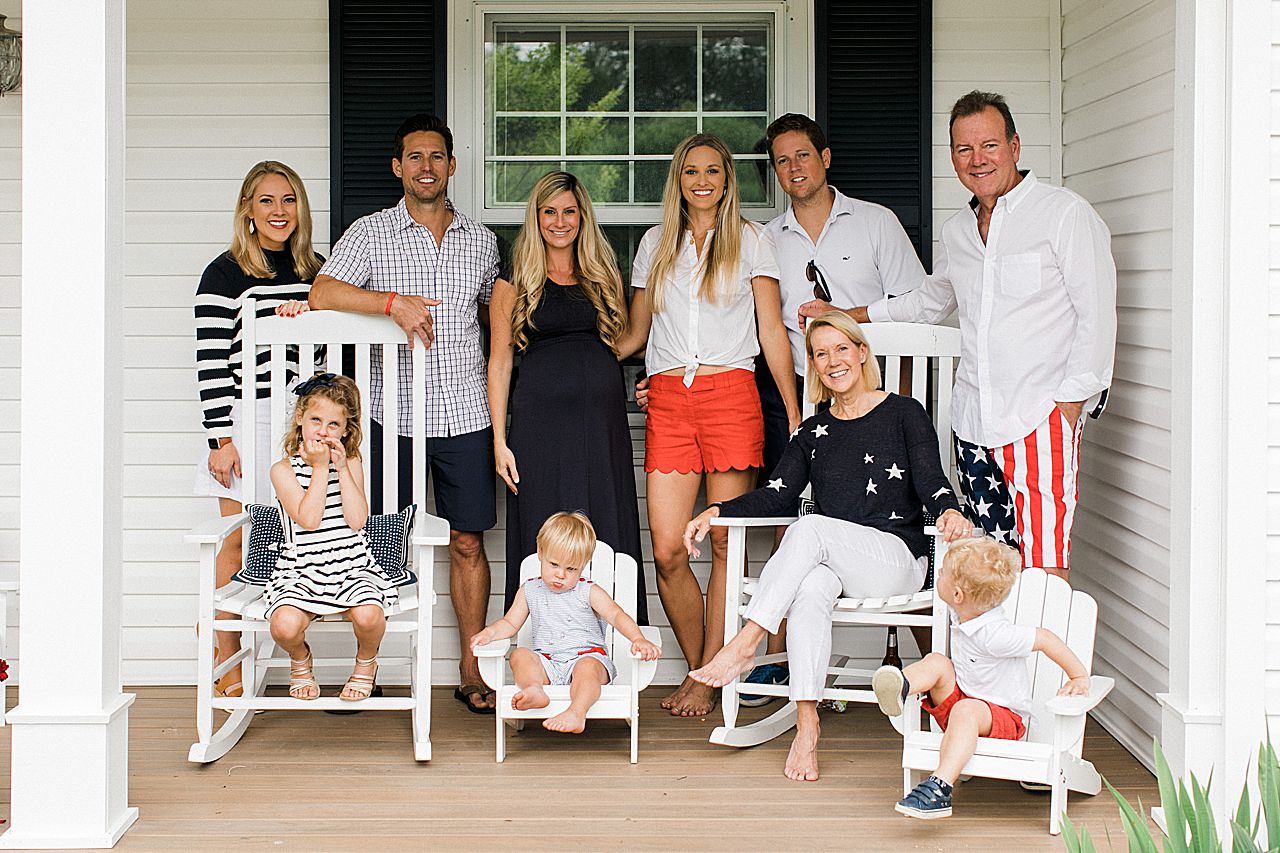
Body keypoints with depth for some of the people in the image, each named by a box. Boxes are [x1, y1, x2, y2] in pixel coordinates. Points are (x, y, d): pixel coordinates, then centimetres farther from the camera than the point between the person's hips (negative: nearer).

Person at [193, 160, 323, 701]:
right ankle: (226, 672, 5)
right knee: (237, 541, -1)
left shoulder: (315, 271, 13)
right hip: (248, 418, -4)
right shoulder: (225, 274, -3)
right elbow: (210, 362, -8)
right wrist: (222, 439, -12)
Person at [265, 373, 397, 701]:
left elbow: (357, 520, -8)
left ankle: (366, 663, 7)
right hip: (301, 572, -1)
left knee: (368, 615, -30)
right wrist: (320, 468, -11)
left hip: (352, 567, 1)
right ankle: (300, 660, 10)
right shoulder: (284, 469, 0)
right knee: (284, 626, -29)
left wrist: (341, 467, -9)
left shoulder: (351, 464, 7)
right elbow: (309, 519, -14)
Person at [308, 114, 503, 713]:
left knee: (468, 541, 4)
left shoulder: (480, 241, 12)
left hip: (464, 415, 2)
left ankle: (471, 670, 13)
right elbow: (322, 293, -12)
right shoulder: (371, 233, 2)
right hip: (392, 414, -2)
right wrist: (393, 301, -23)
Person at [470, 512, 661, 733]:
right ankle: (534, 690, -49)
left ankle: (576, 713, -61)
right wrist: (489, 632, -8)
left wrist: (638, 639, -26)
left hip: (587, 655, -3)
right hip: (546, 663, 3)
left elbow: (617, 615, -8)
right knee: (519, 655, -23)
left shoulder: (589, 593, 4)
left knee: (587, 666, -36)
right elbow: (510, 624, 15)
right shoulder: (529, 591, 14)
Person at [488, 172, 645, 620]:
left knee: (608, 536, 1)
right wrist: (499, 440, -1)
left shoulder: (602, 276, 15)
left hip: (603, 415, 3)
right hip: (541, 416, -3)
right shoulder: (514, 283, 7)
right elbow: (499, 362, 5)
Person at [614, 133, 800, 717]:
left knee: (726, 546, -3)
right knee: (667, 550, -6)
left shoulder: (752, 240, 10)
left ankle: (706, 680, 6)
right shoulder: (656, 244, 18)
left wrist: (794, 411, 0)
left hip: (731, 392, -2)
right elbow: (635, 334, 23)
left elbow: (772, 331, 6)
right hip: (668, 400, 2)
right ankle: (699, 668, 11)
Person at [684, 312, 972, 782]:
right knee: (811, 589, -34)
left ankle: (744, 644, -35)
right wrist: (716, 511, -4)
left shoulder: (904, 413, 6)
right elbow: (773, 495, 11)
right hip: (829, 562, 3)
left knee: (811, 528, -32)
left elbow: (932, 483, -5)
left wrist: (949, 512, -28)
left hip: (897, 557, -3)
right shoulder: (812, 432, 18)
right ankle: (806, 726, -39)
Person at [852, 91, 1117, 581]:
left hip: (1042, 417, -6)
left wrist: (1070, 402, -12)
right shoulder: (957, 231, 17)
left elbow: (1098, 315, -5)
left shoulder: (1065, 213, -2)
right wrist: (847, 316, 34)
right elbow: (930, 301, 35)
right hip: (974, 424, 6)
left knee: (1043, 568, -13)